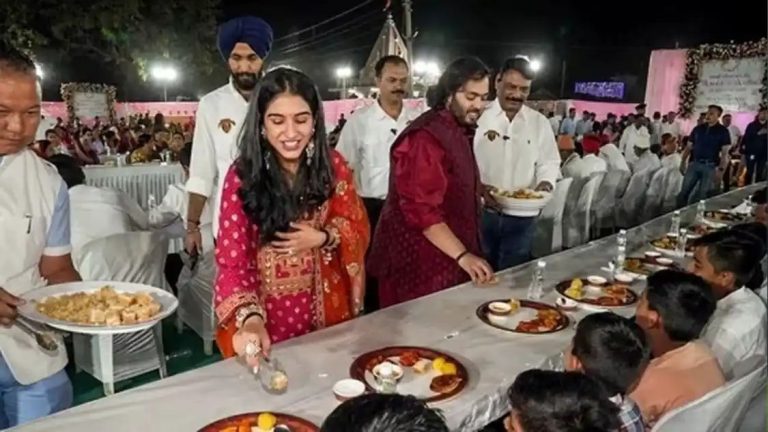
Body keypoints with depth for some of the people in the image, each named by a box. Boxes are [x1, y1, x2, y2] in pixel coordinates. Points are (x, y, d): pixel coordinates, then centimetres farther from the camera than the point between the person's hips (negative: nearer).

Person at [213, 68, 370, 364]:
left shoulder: (333, 166, -6)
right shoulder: (242, 177, -16)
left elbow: (358, 229, 1)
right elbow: (232, 262, -19)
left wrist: (323, 238, -19)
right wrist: (249, 318, -36)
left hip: (327, 310, 3)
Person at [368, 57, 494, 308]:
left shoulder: (459, 131, 14)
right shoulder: (425, 138, -20)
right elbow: (422, 210, -26)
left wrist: (481, 193, 14)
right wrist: (462, 256, -27)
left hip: (446, 261, 10)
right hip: (419, 263, -10)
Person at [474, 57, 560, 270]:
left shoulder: (539, 122, 6)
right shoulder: (479, 117, -5)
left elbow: (549, 162, 10)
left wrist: (545, 183, -10)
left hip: (522, 215, 2)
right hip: (482, 212, -2)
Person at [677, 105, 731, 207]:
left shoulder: (723, 131, 0)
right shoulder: (698, 128, 8)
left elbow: (724, 152, -3)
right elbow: (689, 147, 12)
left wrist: (721, 169, -12)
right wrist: (683, 162, 3)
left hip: (710, 166, -2)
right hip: (694, 164, 2)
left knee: (701, 195, 3)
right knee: (684, 192, 1)